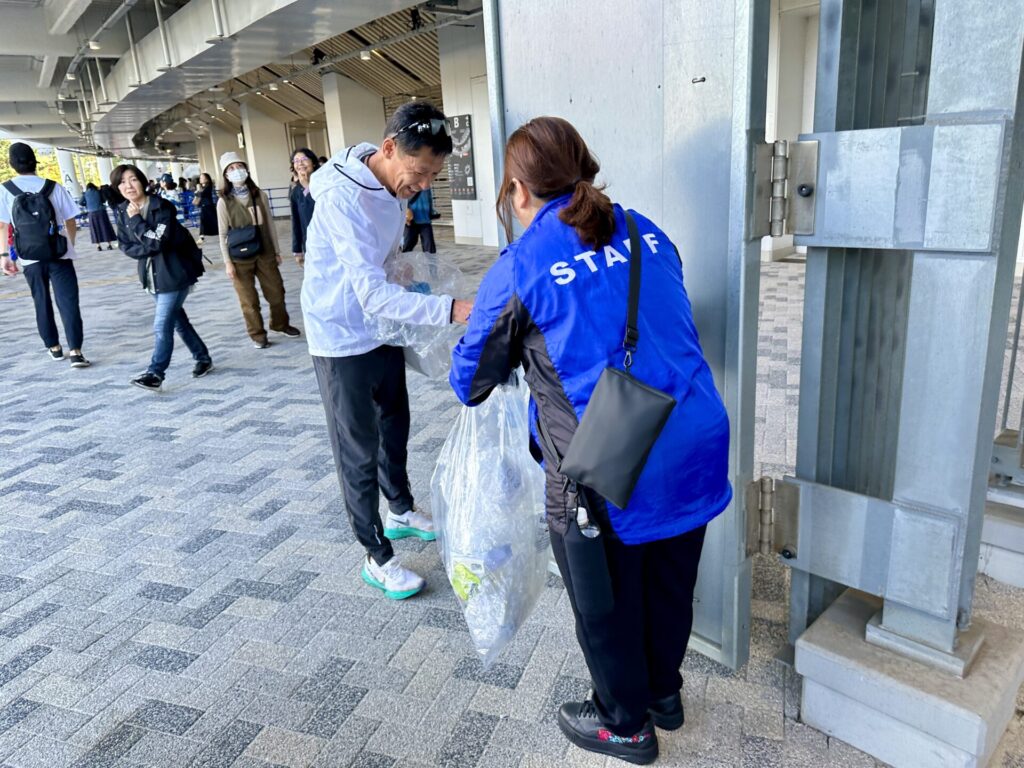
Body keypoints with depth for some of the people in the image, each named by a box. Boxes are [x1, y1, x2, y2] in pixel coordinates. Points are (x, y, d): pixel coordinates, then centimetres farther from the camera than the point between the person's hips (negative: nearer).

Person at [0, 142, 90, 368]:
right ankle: (75, 351, -11)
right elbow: (71, 223, 2)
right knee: (68, 302, -2)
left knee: (42, 303, 16)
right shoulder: (54, 187, -2)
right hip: (60, 255, -1)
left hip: (30, 258, 1)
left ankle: (54, 347, 25)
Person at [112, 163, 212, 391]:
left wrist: (136, 220, -19)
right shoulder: (122, 212, 4)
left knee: (162, 325, -9)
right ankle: (203, 358, 30)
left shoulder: (162, 207, -15)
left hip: (174, 274, -7)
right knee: (178, 320, 16)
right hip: (152, 275, 7)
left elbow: (158, 241, -22)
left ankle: (155, 373, -3)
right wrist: (148, 249, -13)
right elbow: (125, 246, 3)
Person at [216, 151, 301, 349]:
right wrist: (227, 262, -8)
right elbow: (223, 235, -4)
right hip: (240, 258, -3)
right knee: (249, 300, 6)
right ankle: (258, 335, 20)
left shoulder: (259, 195, 2)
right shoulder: (224, 201, -6)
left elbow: (269, 225, 8)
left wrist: (276, 251, 9)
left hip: (265, 253, 3)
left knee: (276, 292, 12)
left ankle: (281, 324, 34)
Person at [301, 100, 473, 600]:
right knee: (359, 452, 2)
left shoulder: (390, 187, -2)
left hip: (383, 331, 9)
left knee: (394, 428, 23)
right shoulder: (342, 197, -29)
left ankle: (401, 511, 45)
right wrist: (450, 310, -46)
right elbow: (372, 293, -38)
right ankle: (377, 557, 17)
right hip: (343, 339, -8)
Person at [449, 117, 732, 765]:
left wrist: (471, 391, 28)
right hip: (697, 447, 6)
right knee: (670, 582, 26)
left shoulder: (519, 267, -9)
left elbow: (471, 377, 5)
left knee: (607, 605, 19)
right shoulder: (647, 234, 6)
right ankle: (664, 692, 51)